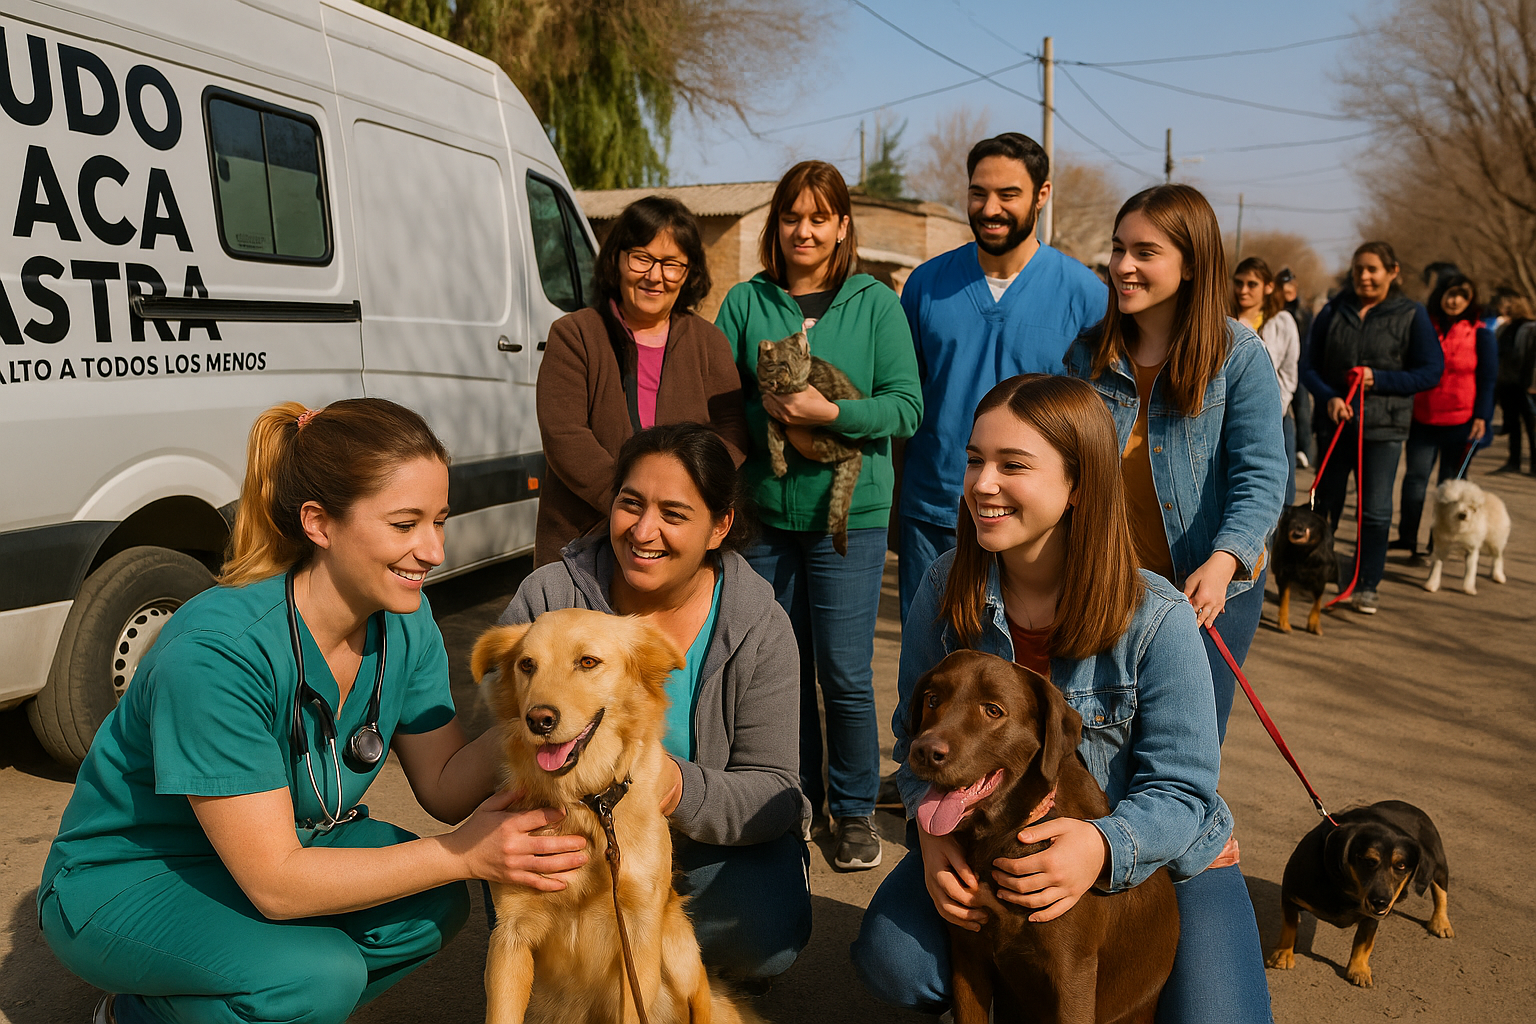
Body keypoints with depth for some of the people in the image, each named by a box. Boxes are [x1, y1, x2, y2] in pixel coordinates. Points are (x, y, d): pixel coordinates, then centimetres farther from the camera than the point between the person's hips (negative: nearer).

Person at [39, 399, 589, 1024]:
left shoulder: (405, 624, -12)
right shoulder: (215, 654, -33)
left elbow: (444, 786, -8)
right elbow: (275, 884, -30)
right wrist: (465, 855, -32)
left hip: (288, 842, 7)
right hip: (125, 880, -7)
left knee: (434, 907, -17)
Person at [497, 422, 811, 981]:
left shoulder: (760, 629, -15)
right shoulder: (547, 599, -14)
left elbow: (776, 789, -16)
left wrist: (681, 790, -37)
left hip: (708, 843, 0)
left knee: (766, 939, -27)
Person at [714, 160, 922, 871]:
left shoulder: (875, 304, 2)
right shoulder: (745, 302, 7)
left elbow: (907, 405, -3)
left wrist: (830, 414, -18)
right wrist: (777, 421, -13)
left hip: (848, 514, -2)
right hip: (762, 511, 2)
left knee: (844, 674, -1)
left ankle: (855, 811, 19)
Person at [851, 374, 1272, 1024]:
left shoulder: (1156, 621, -22)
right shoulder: (945, 589, -13)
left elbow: (1180, 788, -17)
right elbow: (917, 733, -4)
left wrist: (1104, 847, -38)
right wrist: (933, 826, -25)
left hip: (1158, 854, -1)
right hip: (986, 844, 2)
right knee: (892, 964, -20)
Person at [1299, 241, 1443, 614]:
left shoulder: (1412, 315, -2)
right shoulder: (1334, 311, 3)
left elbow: (1431, 372, -3)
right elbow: (1308, 365, 4)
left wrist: (1378, 379, -14)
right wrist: (1328, 397, -13)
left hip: (1383, 428, -2)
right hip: (1334, 421, 2)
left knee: (1376, 511, -1)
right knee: (1325, 503, 12)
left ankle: (1367, 586, 11)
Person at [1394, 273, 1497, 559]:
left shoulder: (1481, 334, 1)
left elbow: (1487, 378, 2)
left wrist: (1481, 416, -7)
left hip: (1461, 421, -1)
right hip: (1423, 418, 2)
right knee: (1415, 478, -5)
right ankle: (1407, 539, 2)